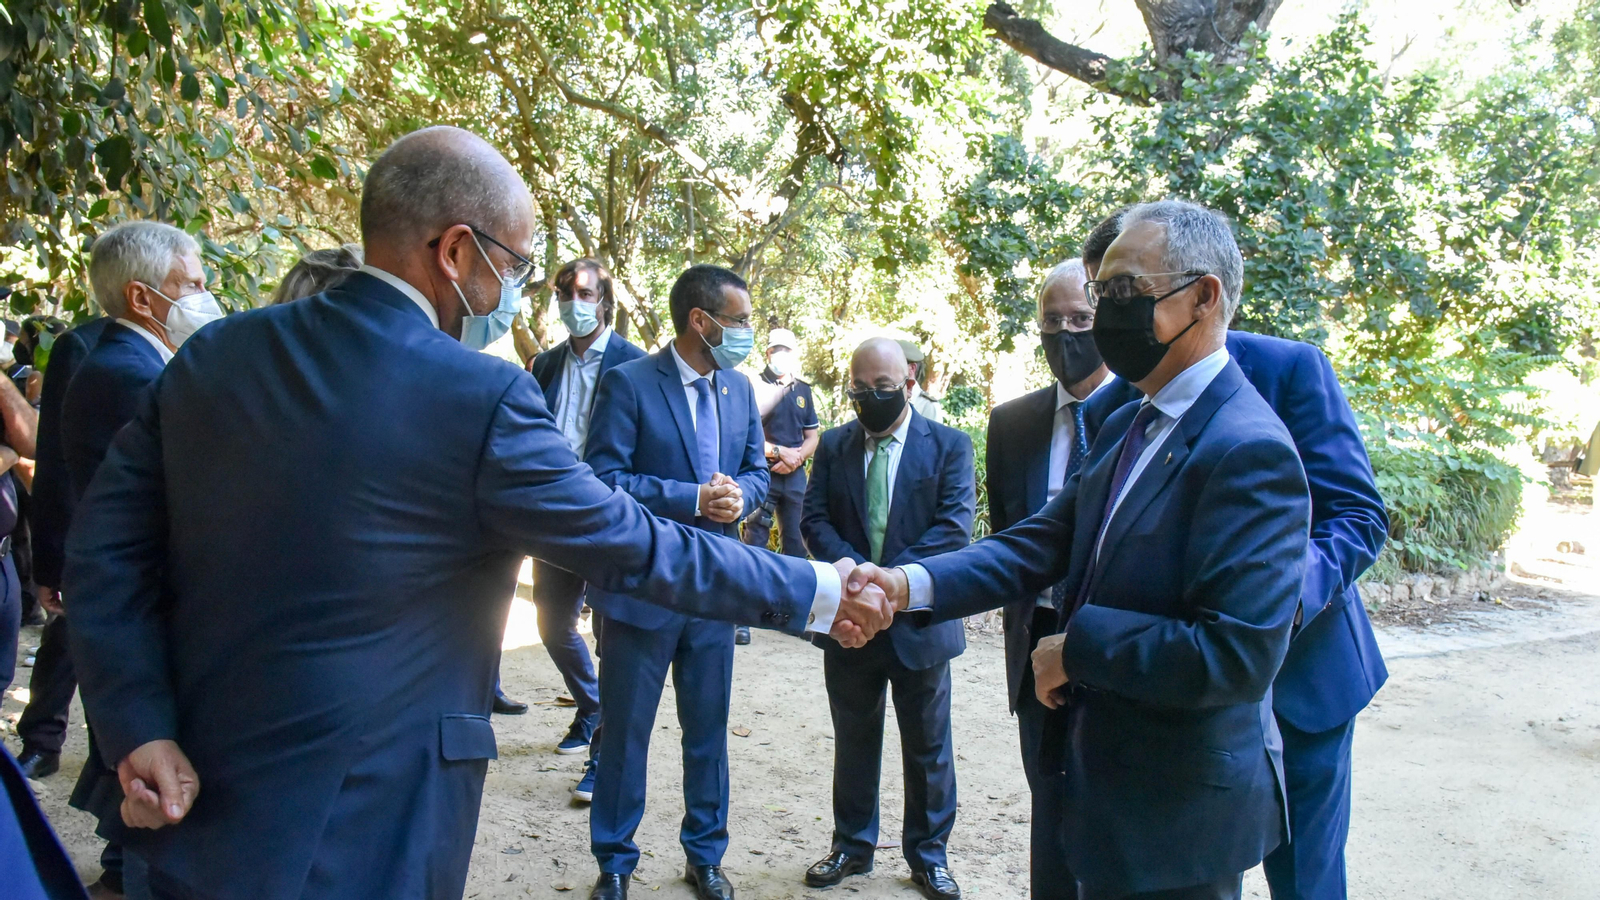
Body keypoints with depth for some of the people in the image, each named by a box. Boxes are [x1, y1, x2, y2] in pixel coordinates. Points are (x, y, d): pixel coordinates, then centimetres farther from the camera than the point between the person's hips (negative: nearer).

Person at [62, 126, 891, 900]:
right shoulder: (481, 399, -20)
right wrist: (819, 593, -4)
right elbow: (636, 549, -14)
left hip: (195, 800, 7)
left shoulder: (213, 356, -1)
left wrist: (139, 727, -3)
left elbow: (102, 544, 0)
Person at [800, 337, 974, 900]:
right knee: (853, 742, 15)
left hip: (920, 618, -2)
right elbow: (814, 520, -1)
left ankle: (928, 854, 27)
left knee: (928, 747, 10)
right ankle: (852, 846, 32)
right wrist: (853, 569, -19)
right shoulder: (834, 446, 6)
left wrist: (891, 577, -21)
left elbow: (955, 526, -12)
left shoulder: (949, 446, -3)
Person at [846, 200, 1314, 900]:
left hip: (1177, 816, -8)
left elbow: (1239, 654, -29)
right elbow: (1044, 543, 1)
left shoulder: (1250, 452, -23)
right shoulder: (1127, 428, 7)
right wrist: (911, 584, -13)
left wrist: (1079, 646, -20)